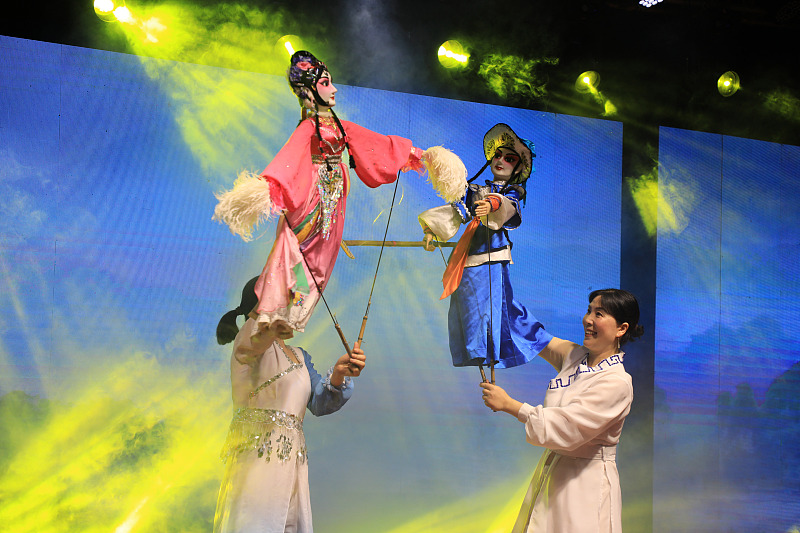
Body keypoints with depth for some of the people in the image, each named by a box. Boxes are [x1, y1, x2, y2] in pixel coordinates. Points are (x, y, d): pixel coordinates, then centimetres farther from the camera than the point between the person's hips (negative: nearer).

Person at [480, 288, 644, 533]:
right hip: (551, 471, 7)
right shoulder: (574, 356, 3)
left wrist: (508, 404, -18)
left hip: (588, 483, -7)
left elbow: (563, 426, -23)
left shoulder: (617, 383, -18)